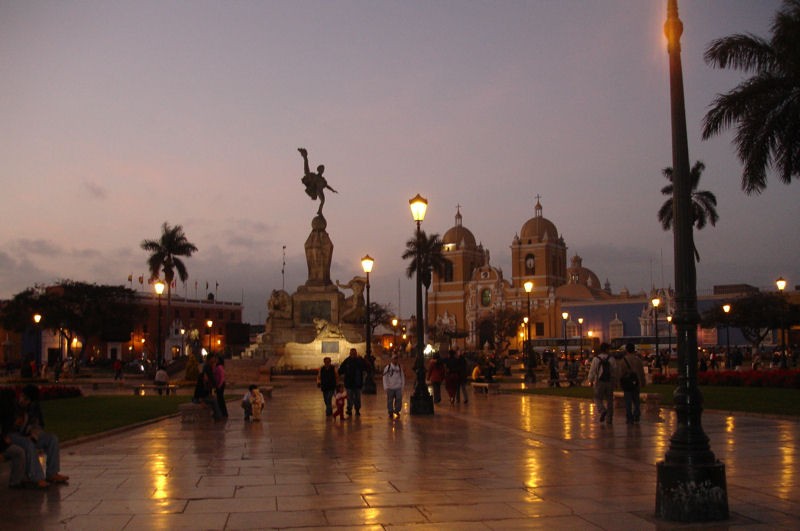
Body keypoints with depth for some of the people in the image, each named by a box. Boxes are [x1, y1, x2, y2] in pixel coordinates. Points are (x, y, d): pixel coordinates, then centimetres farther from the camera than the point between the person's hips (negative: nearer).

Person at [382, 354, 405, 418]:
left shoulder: (399, 367, 7)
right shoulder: (388, 367, -4)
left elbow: (402, 376, 11)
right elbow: (385, 377, -3)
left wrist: (402, 385, 5)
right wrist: (386, 387, -7)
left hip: (398, 387, 2)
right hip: (390, 387, -2)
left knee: (399, 399, 0)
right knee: (390, 400, 4)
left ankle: (397, 411, 18)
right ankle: (391, 413, 17)